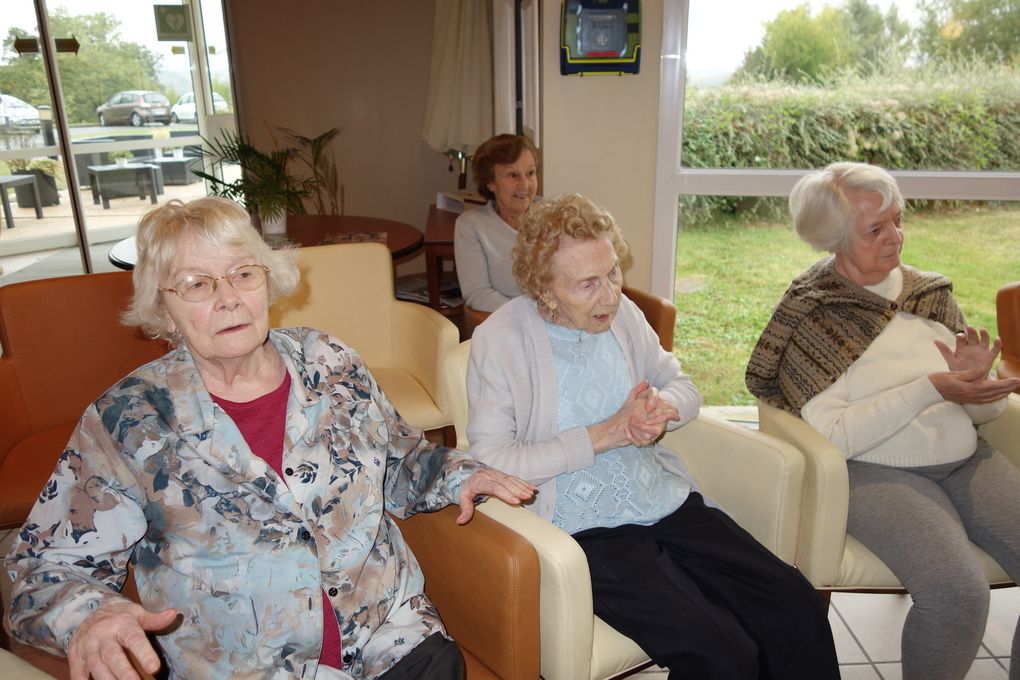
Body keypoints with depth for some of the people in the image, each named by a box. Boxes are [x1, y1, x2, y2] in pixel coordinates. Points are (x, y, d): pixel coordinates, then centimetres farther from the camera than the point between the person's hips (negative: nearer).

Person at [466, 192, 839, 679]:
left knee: (797, 608, -10)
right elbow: (490, 458, -16)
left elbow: (683, 386, 17)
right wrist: (607, 433, -15)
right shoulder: (500, 340, -10)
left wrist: (662, 409, -8)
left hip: (668, 503, 6)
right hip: (585, 530, -5)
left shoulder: (621, 312, 7)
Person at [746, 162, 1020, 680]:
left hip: (966, 461, 6)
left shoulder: (929, 292, 9)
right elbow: (831, 437, -15)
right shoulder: (810, 317, -8)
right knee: (957, 592, -27)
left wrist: (977, 379, -10)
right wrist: (930, 389, -18)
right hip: (876, 473, -6)